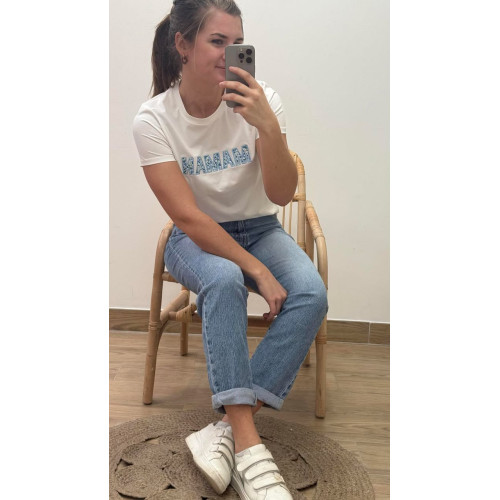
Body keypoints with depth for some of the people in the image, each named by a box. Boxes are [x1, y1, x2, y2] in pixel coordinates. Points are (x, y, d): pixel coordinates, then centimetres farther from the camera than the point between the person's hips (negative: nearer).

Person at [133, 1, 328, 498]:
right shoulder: (153, 119, -15)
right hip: (197, 238, -2)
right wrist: (259, 272, -25)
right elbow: (188, 217, -19)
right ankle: (248, 443, -30)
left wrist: (268, 126, -32)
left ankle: (229, 427, -23)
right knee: (224, 280, -36)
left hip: (259, 229, 2)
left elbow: (281, 194, -15)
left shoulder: (260, 100, -11)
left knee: (311, 294, -27)